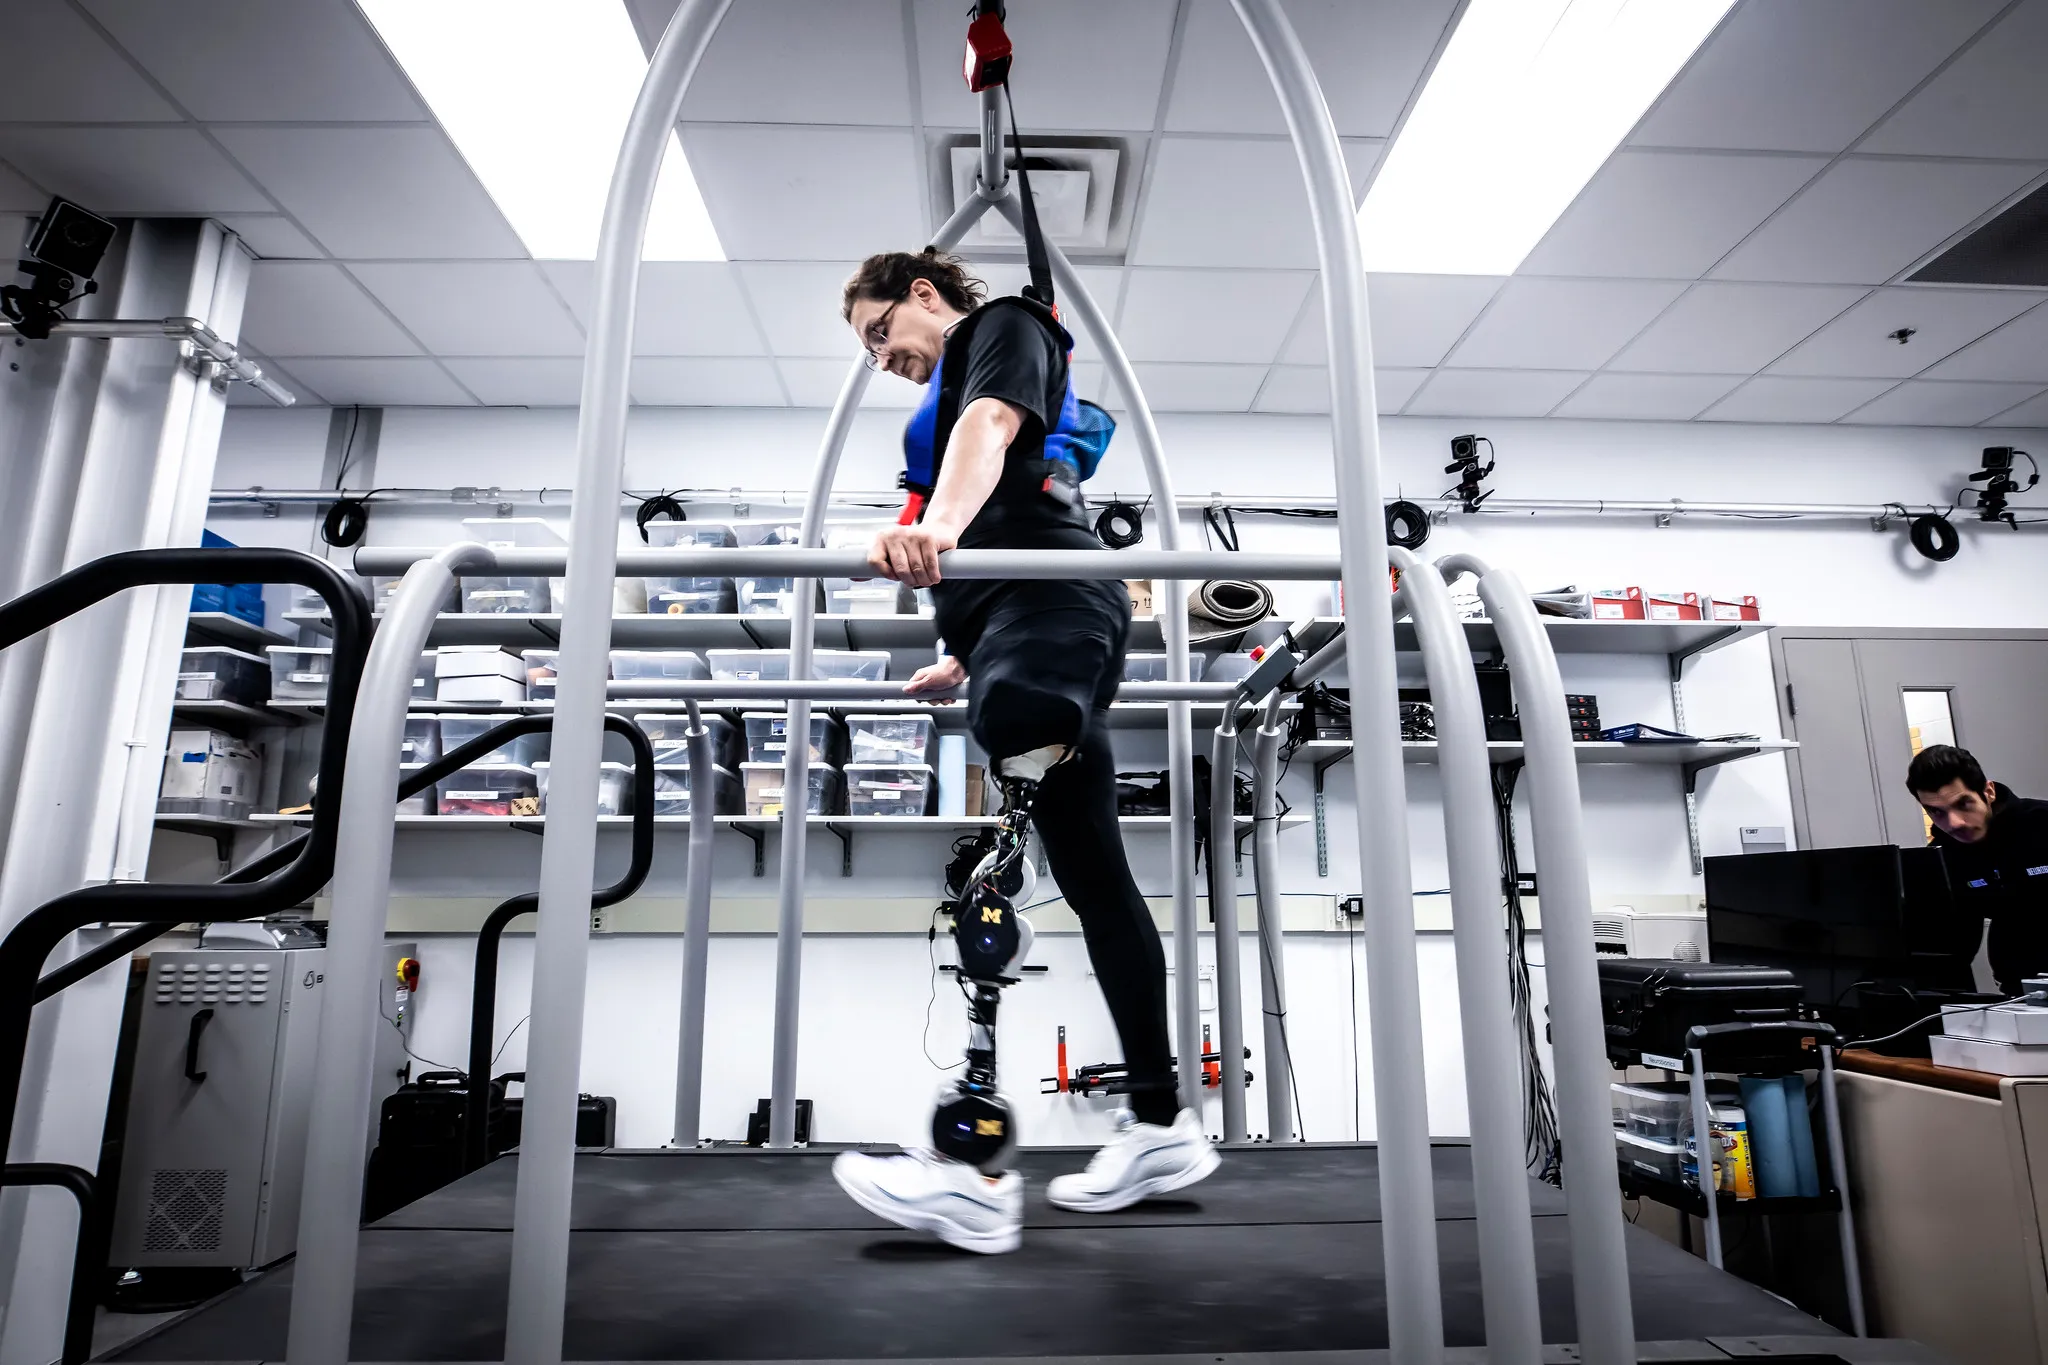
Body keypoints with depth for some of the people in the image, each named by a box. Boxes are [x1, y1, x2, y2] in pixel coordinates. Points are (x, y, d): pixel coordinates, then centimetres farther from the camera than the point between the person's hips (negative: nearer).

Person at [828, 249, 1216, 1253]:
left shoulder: (1004, 326, 10)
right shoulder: (957, 387, 36)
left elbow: (990, 426, -16)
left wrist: (935, 526, -35)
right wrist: (965, 657, 40)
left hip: (1053, 604, -10)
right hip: (1031, 619, 10)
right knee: (1093, 878, 7)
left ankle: (977, 1172, -21)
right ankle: (1162, 1128, 14)